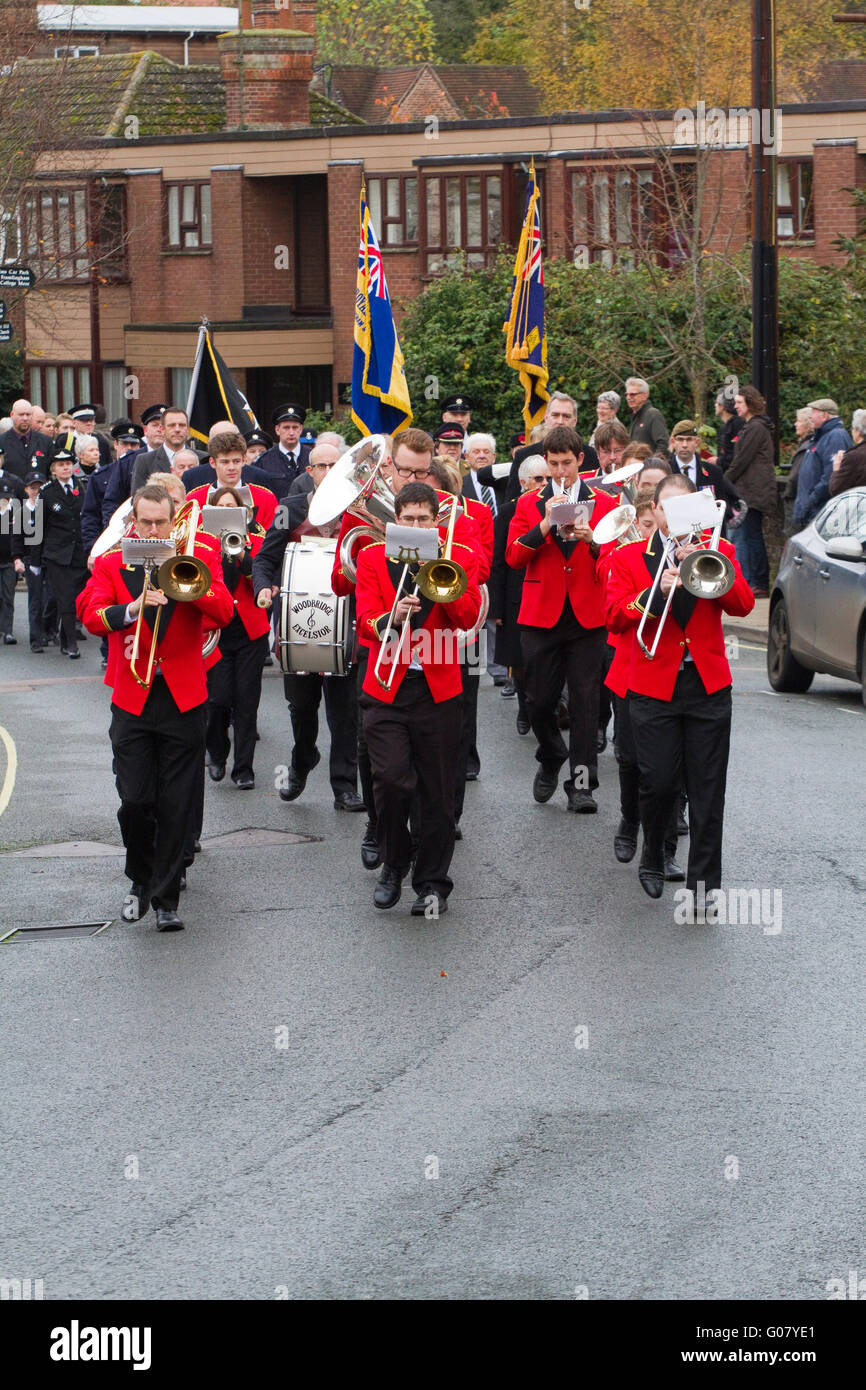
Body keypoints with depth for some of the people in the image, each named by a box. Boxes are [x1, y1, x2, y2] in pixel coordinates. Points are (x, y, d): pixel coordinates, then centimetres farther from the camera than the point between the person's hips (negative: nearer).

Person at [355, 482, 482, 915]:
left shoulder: (460, 558, 8)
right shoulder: (372, 559, 8)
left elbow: (468, 616, -4)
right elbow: (365, 617, -2)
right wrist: (389, 619, -23)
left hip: (438, 689, 0)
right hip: (386, 688, 0)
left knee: (437, 792, 2)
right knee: (391, 780, -13)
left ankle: (433, 883, 13)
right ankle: (394, 864, 10)